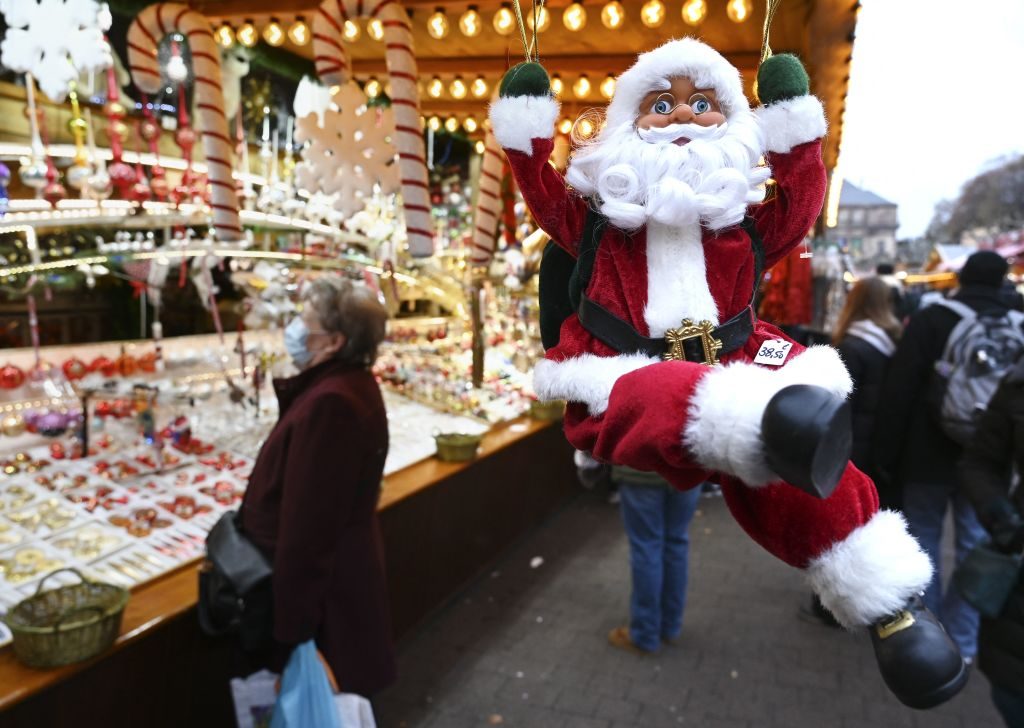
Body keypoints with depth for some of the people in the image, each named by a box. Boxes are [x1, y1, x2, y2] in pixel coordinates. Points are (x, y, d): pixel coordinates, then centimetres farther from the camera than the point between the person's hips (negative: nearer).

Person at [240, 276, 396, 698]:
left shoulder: (329, 403, -27)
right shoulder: (353, 385, 6)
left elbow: (307, 522, -27)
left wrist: (288, 625, -22)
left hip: (320, 585, -9)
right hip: (343, 575, 10)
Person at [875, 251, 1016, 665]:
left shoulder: (931, 320, -9)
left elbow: (898, 393, -13)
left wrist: (885, 455, -7)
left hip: (929, 456, -3)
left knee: (924, 539, 12)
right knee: (976, 546, 11)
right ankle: (963, 642, 19)